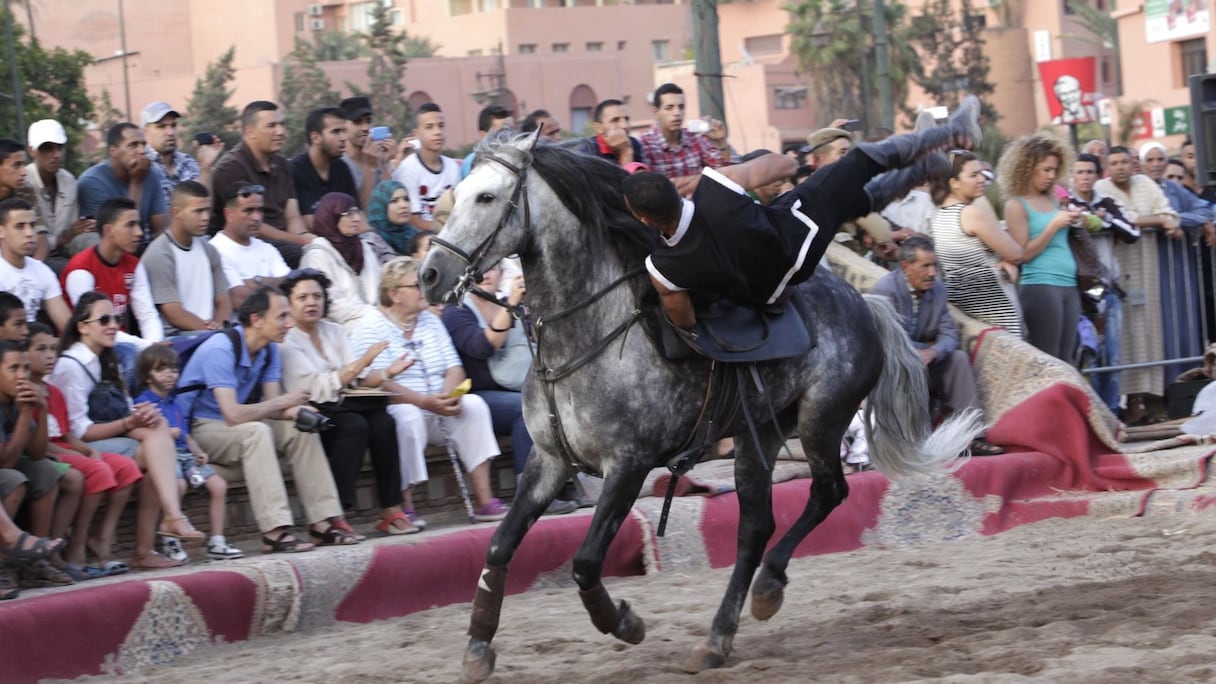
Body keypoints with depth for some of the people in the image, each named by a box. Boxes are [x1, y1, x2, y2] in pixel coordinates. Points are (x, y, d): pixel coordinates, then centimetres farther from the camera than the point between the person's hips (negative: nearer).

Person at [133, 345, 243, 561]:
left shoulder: (174, 403, 25)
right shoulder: (143, 402, 1)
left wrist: (198, 451, 10)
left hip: (184, 453, 8)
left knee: (218, 485, -8)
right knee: (178, 484, -36)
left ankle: (216, 542, -2)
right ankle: (170, 542, -25)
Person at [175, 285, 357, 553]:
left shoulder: (269, 350, 3)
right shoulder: (220, 350, -26)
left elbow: (272, 408, 0)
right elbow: (233, 415, -32)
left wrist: (293, 412, -24)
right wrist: (283, 402, -20)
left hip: (232, 423, 9)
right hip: (198, 428, -9)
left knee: (301, 429, -5)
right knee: (256, 432, -34)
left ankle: (322, 522, -7)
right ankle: (275, 533, -39)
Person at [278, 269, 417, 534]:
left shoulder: (335, 332, 16)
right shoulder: (286, 341, -7)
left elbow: (357, 381, 10)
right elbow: (318, 387, -16)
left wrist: (386, 373, -9)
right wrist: (362, 362, -20)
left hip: (341, 406, 6)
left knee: (383, 422, -21)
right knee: (355, 424, -32)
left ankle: (391, 510, -21)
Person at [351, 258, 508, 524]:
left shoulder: (431, 321, 17)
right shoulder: (369, 328, -5)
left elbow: (454, 369, 11)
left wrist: (449, 395, -14)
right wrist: (425, 402, -26)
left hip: (438, 410, 6)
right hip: (397, 410, -6)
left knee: (474, 405, -19)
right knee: (408, 417, -37)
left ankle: (484, 500, -24)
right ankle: (404, 507, -31)